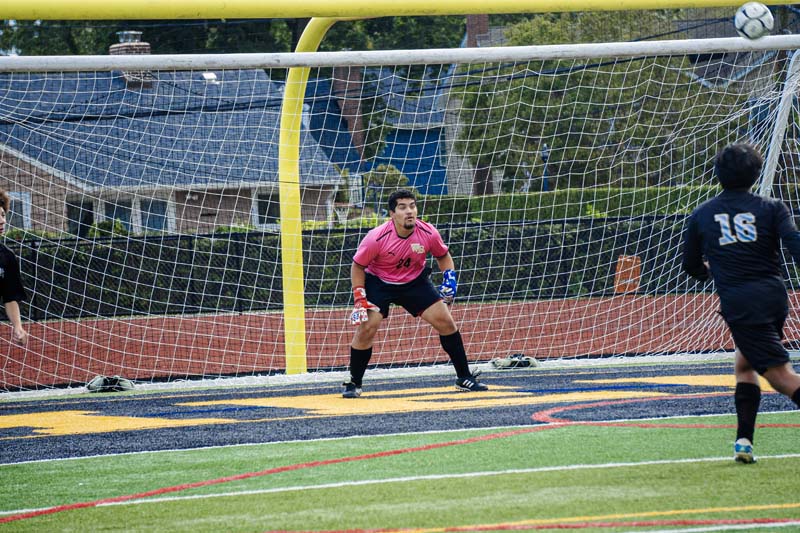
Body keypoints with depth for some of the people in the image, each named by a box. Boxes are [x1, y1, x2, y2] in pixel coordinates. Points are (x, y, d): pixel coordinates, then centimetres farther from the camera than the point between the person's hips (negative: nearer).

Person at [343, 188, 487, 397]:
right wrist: (360, 299, -18)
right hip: (379, 283, -3)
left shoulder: (428, 233, -18)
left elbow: (443, 256, 4)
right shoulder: (377, 238, -27)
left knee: (445, 321, -6)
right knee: (366, 328, -18)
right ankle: (353, 384, -1)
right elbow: (358, 266, -13)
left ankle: (464, 378, 7)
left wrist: (449, 278, -11)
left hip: (415, 282, 3)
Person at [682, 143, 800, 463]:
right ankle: (744, 439, 13)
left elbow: (691, 267, 18)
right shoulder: (771, 208, 6)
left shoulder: (701, 216, 8)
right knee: (745, 362, 22)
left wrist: (712, 271, 40)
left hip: (739, 303, -2)